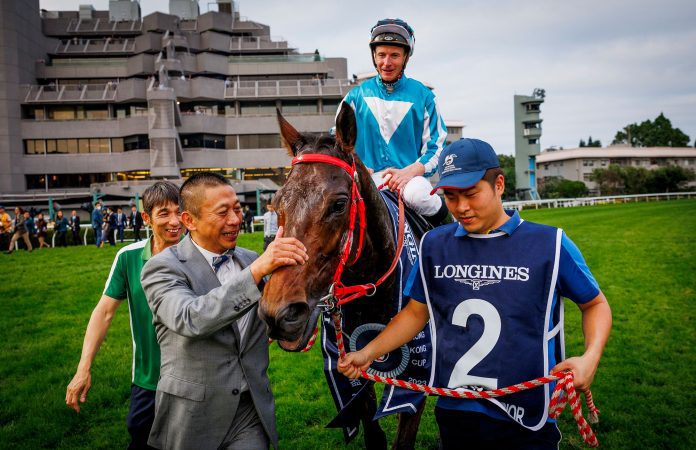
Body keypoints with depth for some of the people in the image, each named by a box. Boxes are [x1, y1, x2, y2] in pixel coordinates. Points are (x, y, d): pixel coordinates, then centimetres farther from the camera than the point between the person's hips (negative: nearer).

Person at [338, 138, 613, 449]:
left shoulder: (549, 244, -9)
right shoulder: (434, 245, 0)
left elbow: (595, 304, 3)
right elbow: (415, 313, 9)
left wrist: (590, 358, -14)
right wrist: (368, 353, -1)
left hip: (525, 421, -2)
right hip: (453, 412, 3)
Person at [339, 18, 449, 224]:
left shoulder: (422, 96, 5)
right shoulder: (357, 95, 10)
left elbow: (436, 146, 3)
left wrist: (409, 171, -16)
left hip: (410, 176, -1)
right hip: (367, 178, 1)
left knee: (417, 194, -37)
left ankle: (447, 224, -6)